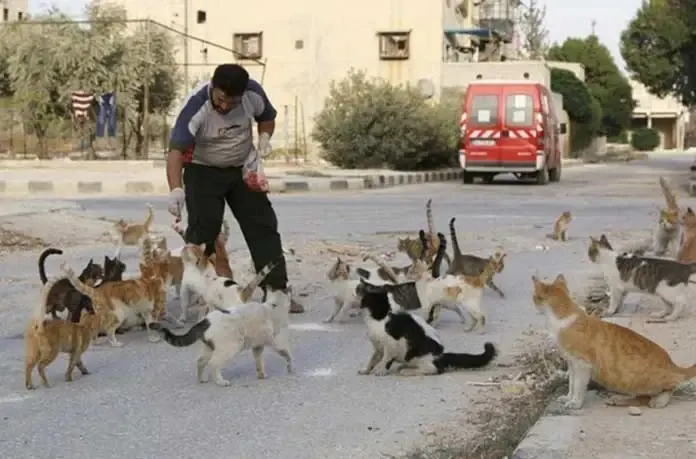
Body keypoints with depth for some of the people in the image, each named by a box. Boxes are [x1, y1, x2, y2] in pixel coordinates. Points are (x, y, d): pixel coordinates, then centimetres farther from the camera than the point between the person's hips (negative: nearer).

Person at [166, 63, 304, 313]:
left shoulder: (253, 93, -20)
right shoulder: (195, 105, -31)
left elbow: (267, 117, 4)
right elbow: (176, 150, -39)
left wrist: (264, 138, -18)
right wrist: (176, 190, -53)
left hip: (243, 168, 4)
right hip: (203, 171, -3)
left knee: (263, 226, -1)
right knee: (202, 232, -12)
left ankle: (277, 291, 4)